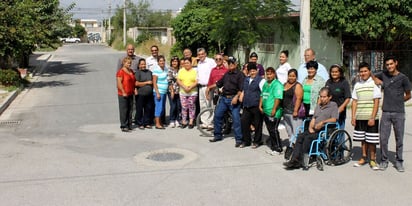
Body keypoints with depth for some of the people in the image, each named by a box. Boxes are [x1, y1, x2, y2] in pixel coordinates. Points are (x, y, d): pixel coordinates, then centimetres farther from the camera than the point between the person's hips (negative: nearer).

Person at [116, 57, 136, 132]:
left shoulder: (131, 71, 14)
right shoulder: (121, 72, -10)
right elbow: (119, 83, -15)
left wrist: (134, 89, 11)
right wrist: (123, 92, -18)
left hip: (130, 94, 8)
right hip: (123, 95, -8)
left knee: (130, 110, 11)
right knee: (124, 110, -3)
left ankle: (129, 125, 17)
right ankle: (123, 126, 1)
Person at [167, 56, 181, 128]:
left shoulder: (180, 70, 9)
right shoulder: (170, 70, -2)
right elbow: (169, 81, -6)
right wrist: (172, 91, -11)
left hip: (179, 91, 4)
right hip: (172, 90, -4)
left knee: (179, 106, 3)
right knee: (173, 106, -6)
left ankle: (177, 121, 15)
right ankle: (171, 121, 6)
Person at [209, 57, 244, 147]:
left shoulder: (240, 74, -4)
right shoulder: (226, 74, 17)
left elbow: (241, 88, -13)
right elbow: (219, 83, 24)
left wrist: (236, 97, -23)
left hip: (234, 99, -7)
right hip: (224, 98, 7)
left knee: (236, 118, -8)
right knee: (217, 115, 7)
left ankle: (238, 139, -2)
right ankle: (218, 135, 20)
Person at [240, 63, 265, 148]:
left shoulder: (260, 80, -6)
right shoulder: (246, 79, 16)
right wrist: (242, 95, 14)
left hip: (256, 106, -6)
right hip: (246, 106, 6)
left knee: (257, 124, 3)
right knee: (244, 122, 3)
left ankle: (257, 141, 17)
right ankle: (246, 141, 16)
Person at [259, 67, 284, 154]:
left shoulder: (277, 85, -12)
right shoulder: (265, 84, 17)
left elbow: (278, 98, -19)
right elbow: (262, 95, 25)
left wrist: (274, 109, -21)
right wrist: (260, 106, 14)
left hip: (273, 113, -9)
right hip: (265, 111, 9)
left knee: (273, 130, -6)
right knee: (270, 130, 13)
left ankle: (278, 148, 2)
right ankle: (272, 145, 22)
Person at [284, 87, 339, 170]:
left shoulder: (333, 105, 4)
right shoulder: (318, 106, 27)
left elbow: (334, 119, -9)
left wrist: (323, 122, -20)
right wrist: (310, 127, 4)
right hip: (315, 130, 7)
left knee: (308, 138, -29)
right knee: (300, 136, -19)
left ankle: (304, 161, -28)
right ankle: (295, 159, -27)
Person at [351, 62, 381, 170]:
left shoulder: (374, 83, -4)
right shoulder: (357, 85, 9)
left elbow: (376, 102, -8)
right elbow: (354, 102, 11)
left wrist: (372, 118, -13)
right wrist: (353, 117, 4)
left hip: (371, 118, -4)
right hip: (360, 118, 4)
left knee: (371, 140, 0)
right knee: (363, 139, 11)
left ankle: (372, 160, 11)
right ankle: (364, 158, 23)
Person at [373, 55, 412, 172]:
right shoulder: (383, 75, 7)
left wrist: (397, 101, 6)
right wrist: (377, 80, 7)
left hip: (399, 113, -2)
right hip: (386, 112, 2)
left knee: (399, 139, 5)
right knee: (383, 139, 1)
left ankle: (399, 162, 16)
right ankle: (384, 160, 14)